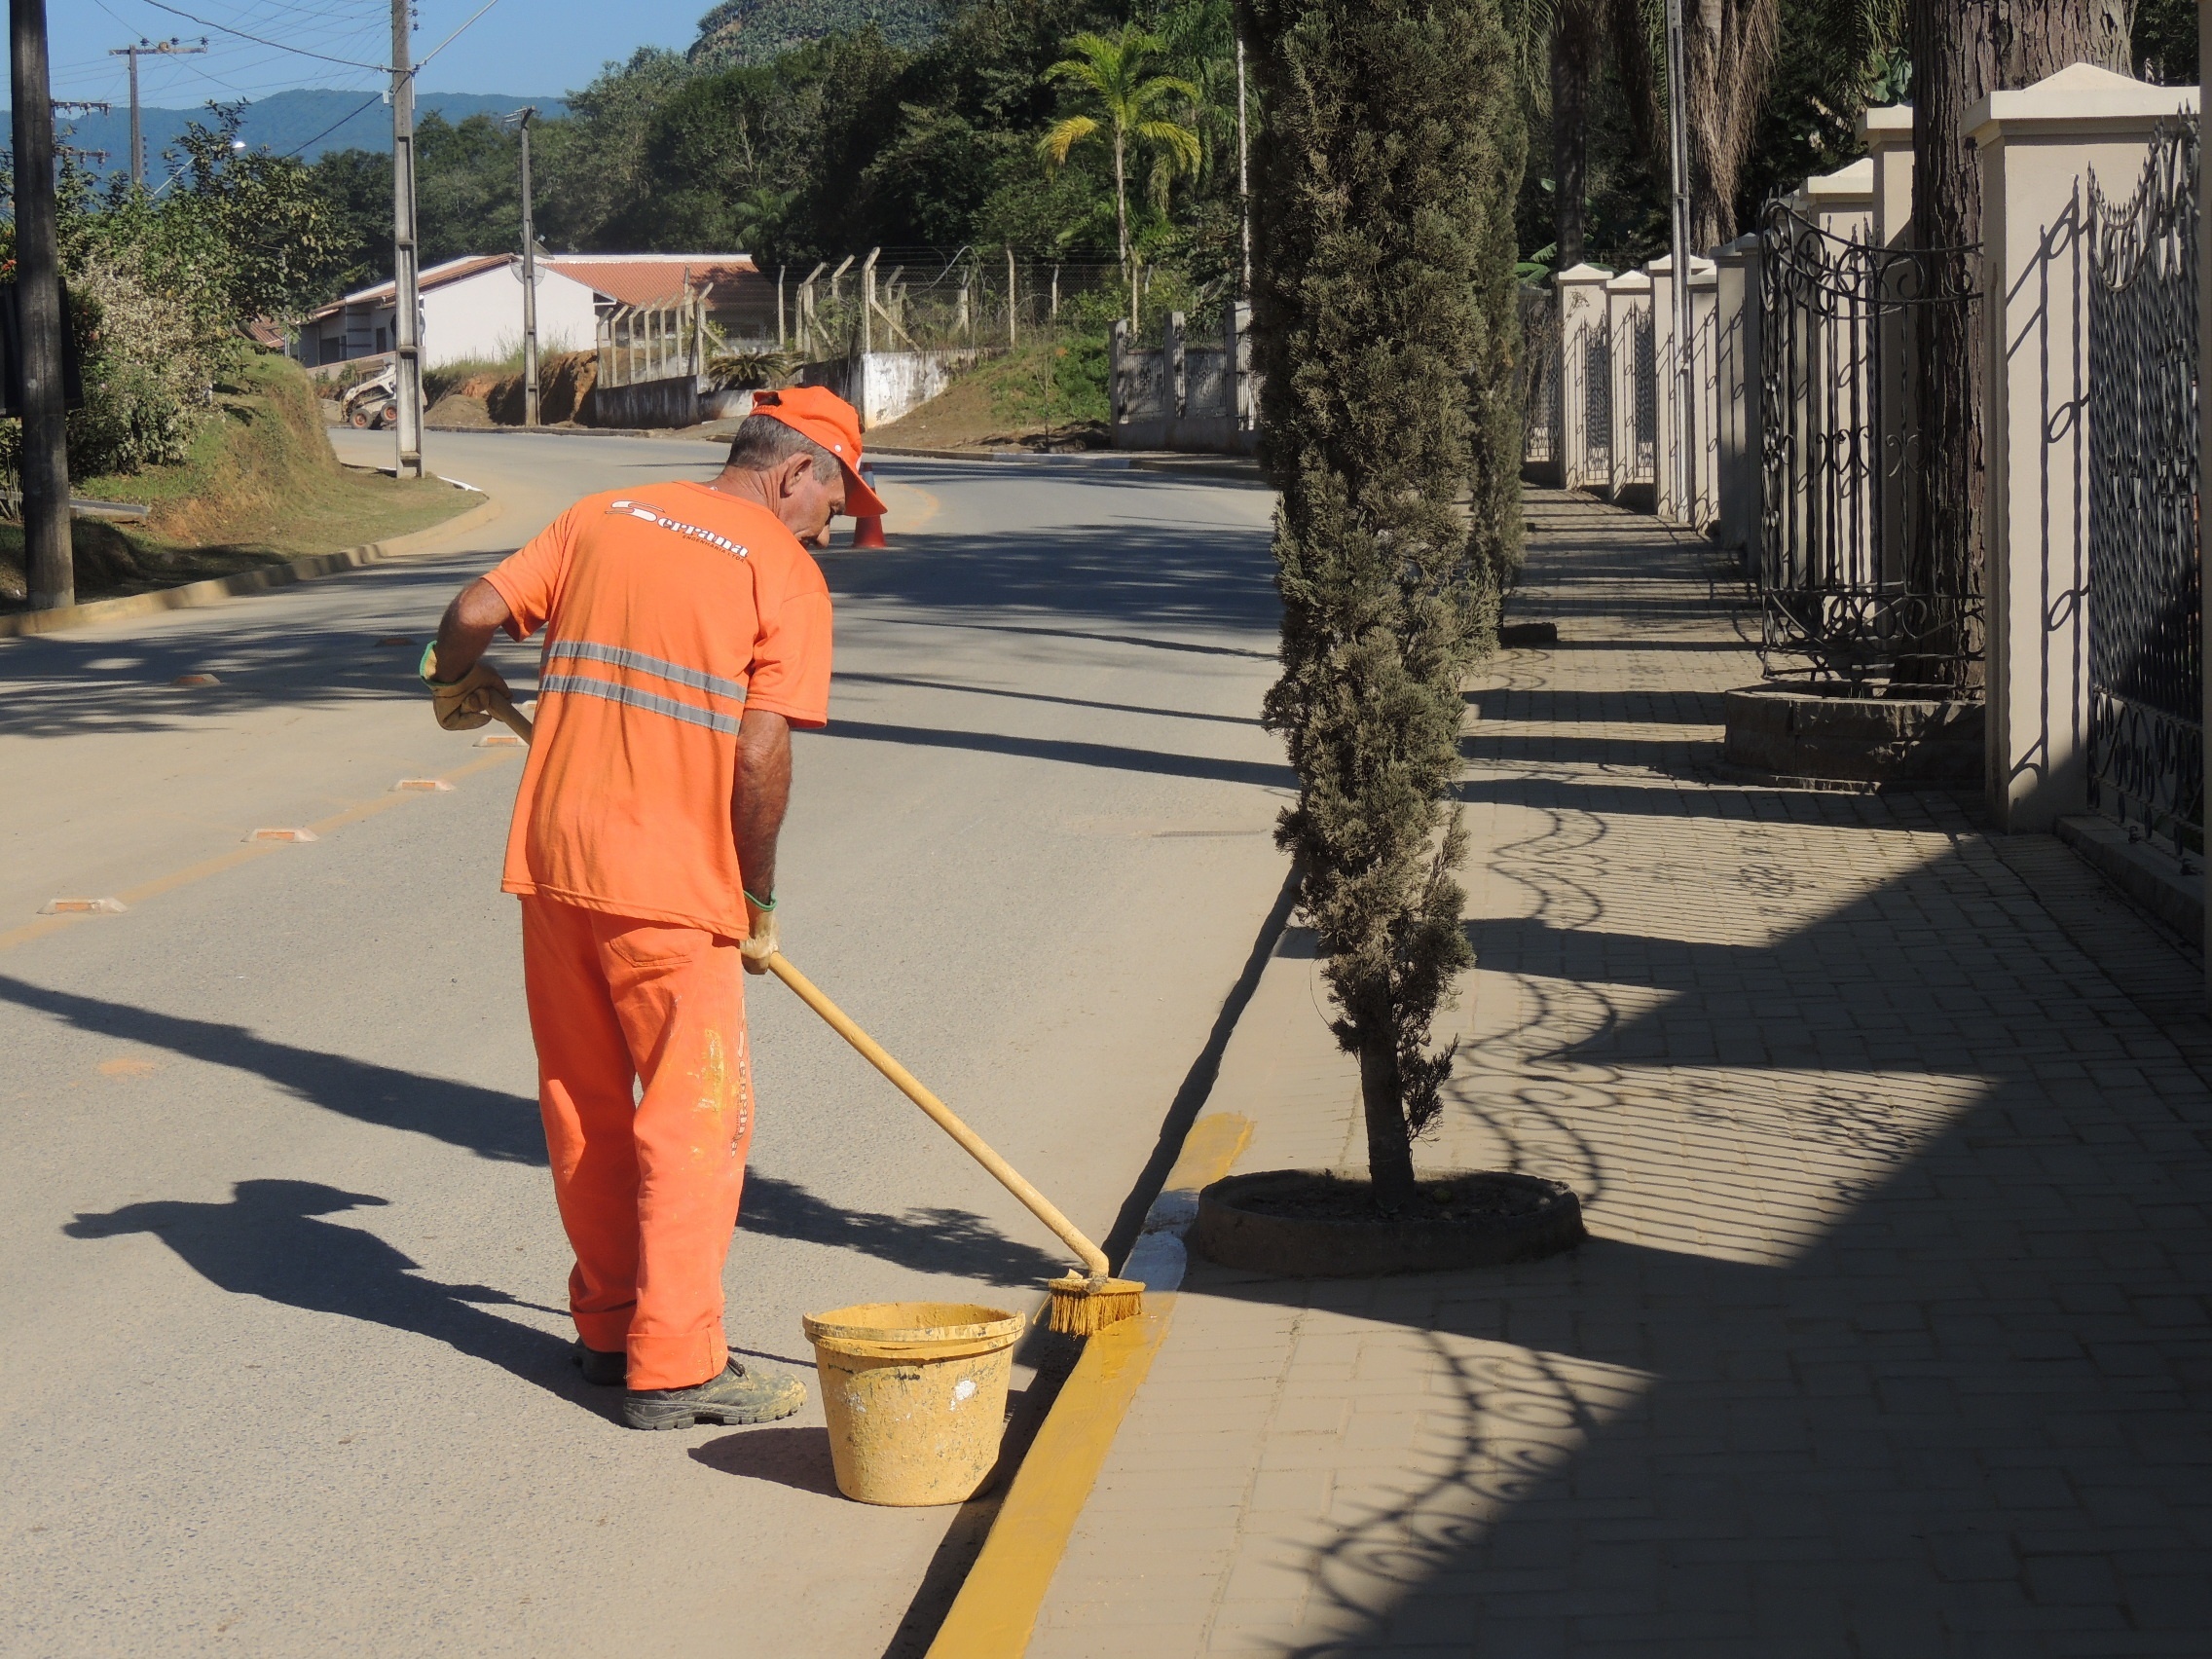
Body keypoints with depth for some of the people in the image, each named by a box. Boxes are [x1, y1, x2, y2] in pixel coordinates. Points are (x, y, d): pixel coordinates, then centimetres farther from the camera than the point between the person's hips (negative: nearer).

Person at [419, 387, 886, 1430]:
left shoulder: (602, 517, 11)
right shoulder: (783, 572, -4)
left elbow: (473, 613, 5)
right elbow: (757, 759, -11)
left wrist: (457, 691, 27)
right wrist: (759, 899, 1)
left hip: (552, 858, 6)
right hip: (668, 881, -6)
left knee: (582, 1105, 16)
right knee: (694, 1114, 1)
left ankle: (607, 1326, 27)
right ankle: (675, 1366, 0)